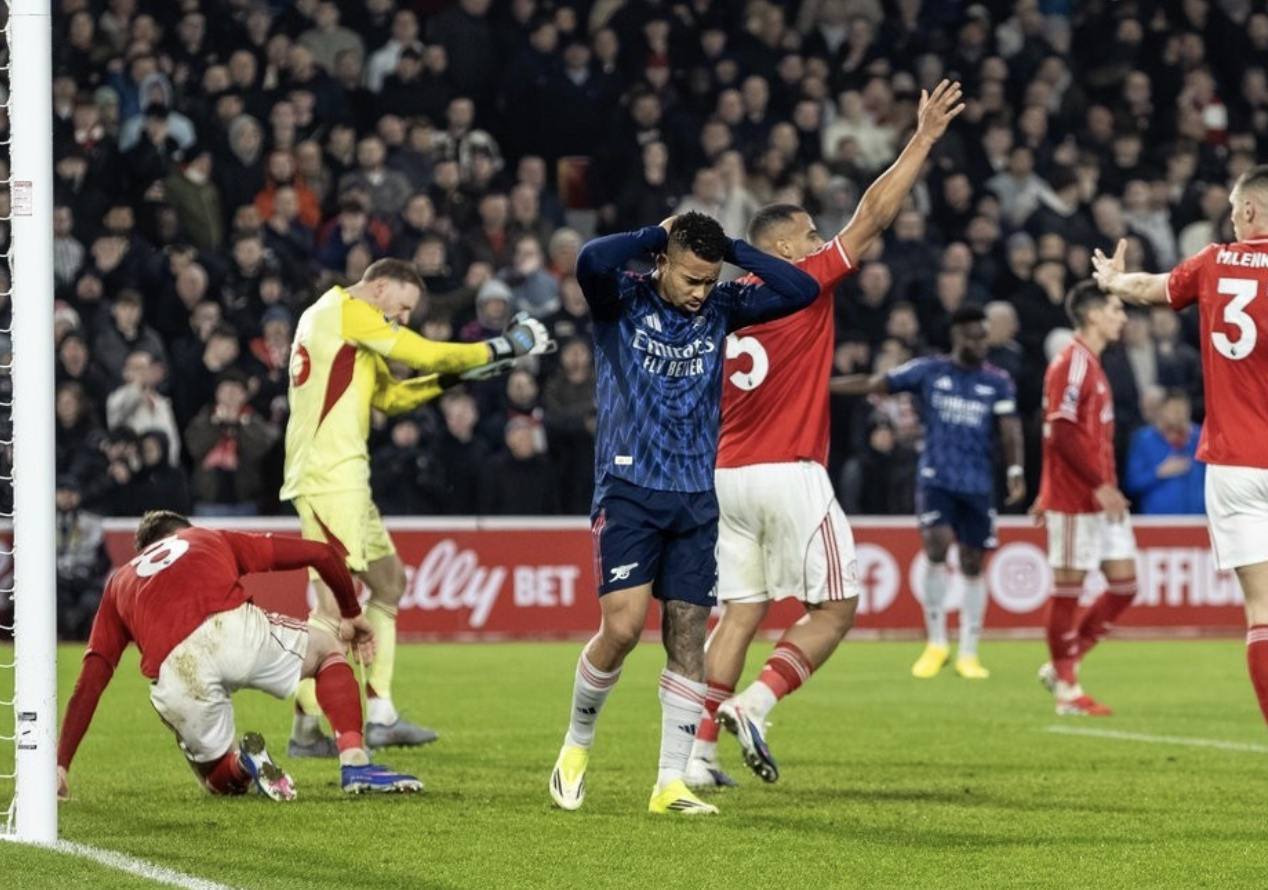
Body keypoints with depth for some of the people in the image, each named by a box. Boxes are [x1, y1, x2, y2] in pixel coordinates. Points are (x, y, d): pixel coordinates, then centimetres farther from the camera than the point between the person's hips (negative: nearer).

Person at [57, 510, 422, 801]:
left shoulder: (119, 582, 35)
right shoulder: (211, 539, 34)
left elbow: (90, 681, 23)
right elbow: (321, 553, 31)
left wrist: (60, 765, 23)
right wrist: (351, 615, 47)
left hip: (175, 678, 1)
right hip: (235, 627, -1)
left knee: (222, 780, 28)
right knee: (329, 648, 29)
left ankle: (240, 765, -9)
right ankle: (355, 764, 7)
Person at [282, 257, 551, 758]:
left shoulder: (342, 322, 24)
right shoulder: (348, 312, -6)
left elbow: (389, 396, 25)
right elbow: (428, 355, -9)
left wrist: (456, 376, 14)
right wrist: (502, 347, 0)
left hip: (344, 478, 11)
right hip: (328, 477, -11)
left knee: (387, 581, 16)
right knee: (339, 600, -13)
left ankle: (380, 716, 16)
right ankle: (305, 731, -13)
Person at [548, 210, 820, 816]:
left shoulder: (720, 308, 8)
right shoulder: (623, 300, -4)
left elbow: (802, 290, 2)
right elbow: (591, 261, -26)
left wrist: (733, 249, -2)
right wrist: (657, 235, -13)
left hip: (695, 498, 4)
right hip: (629, 489, -4)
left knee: (688, 636, 0)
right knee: (623, 626, -14)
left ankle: (671, 782, 4)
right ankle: (577, 743, 10)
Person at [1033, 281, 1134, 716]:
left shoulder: (1090, 363, 17)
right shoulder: (1071, 363, -13)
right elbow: (1062, 431, -20)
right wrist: (1101, 485, -22)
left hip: (1101, 497, 9)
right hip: (1075, 498, -9)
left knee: (1124, 584, 6)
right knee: (1068, 586, -1)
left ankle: (1062, 665, 16)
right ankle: (1067, 689, 5)